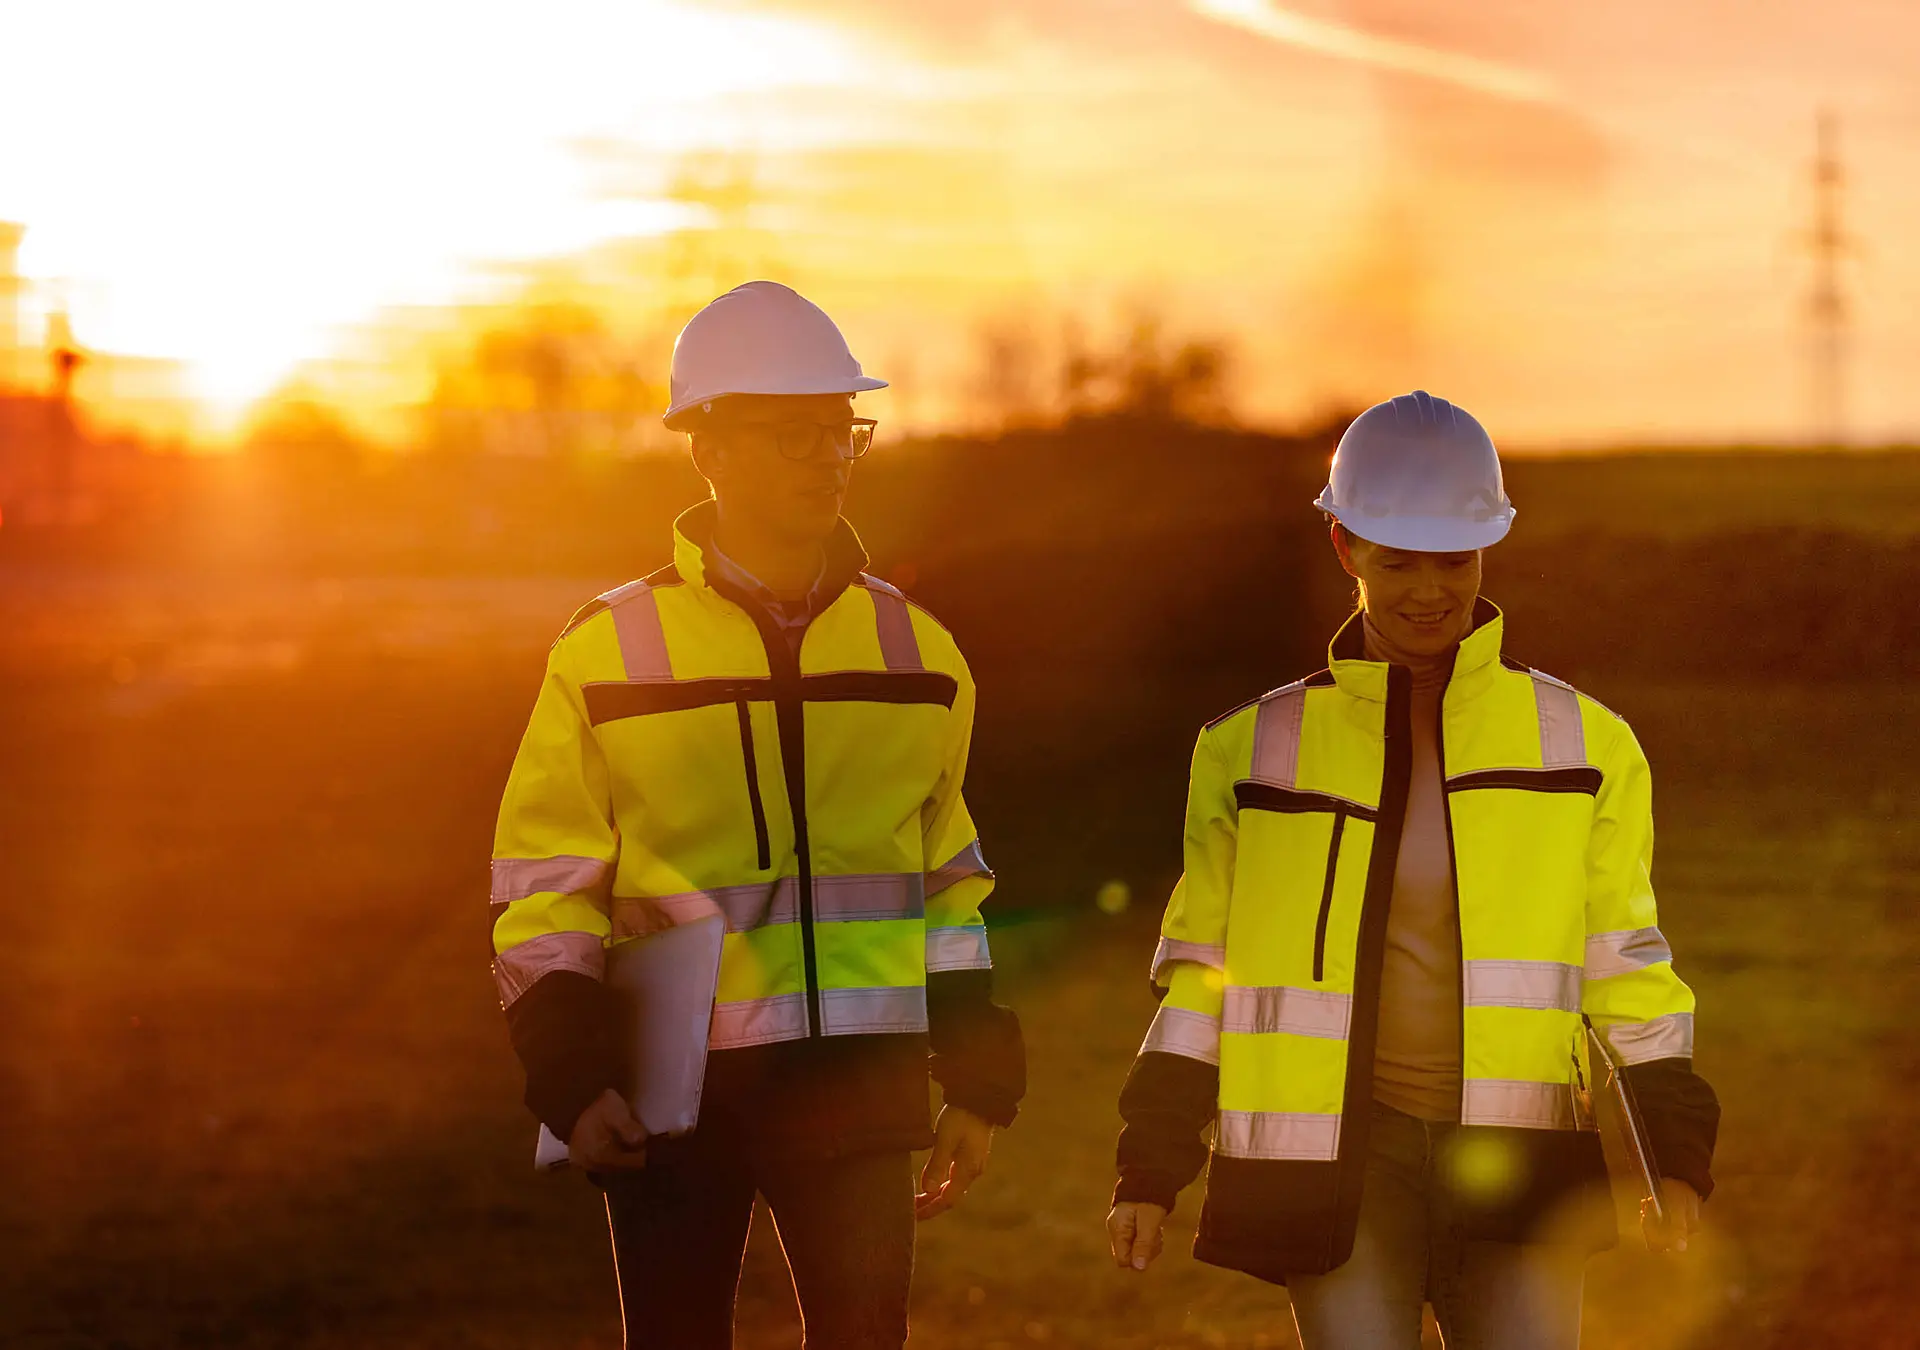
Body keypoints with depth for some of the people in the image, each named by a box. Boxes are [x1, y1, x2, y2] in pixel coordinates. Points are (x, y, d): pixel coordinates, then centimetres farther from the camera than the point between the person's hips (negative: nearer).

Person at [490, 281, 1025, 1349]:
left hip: (857, 1089, 2)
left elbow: (948, 887, 16)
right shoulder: (608, 653, -2)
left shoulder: (915, 652, 8)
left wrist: (978, 1087, 13)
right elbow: (543, 895, 0)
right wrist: (572, 1083, -10)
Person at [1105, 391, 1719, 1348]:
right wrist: (1151, 1169, 5)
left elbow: (1623, 958, 9)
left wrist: (1675, 1155, 1)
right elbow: (1204, 966, 10)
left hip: (1511, 1161, 0)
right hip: (1337, 1161, 0)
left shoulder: (1580, 744, 7)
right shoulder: (1258, 750, 7)